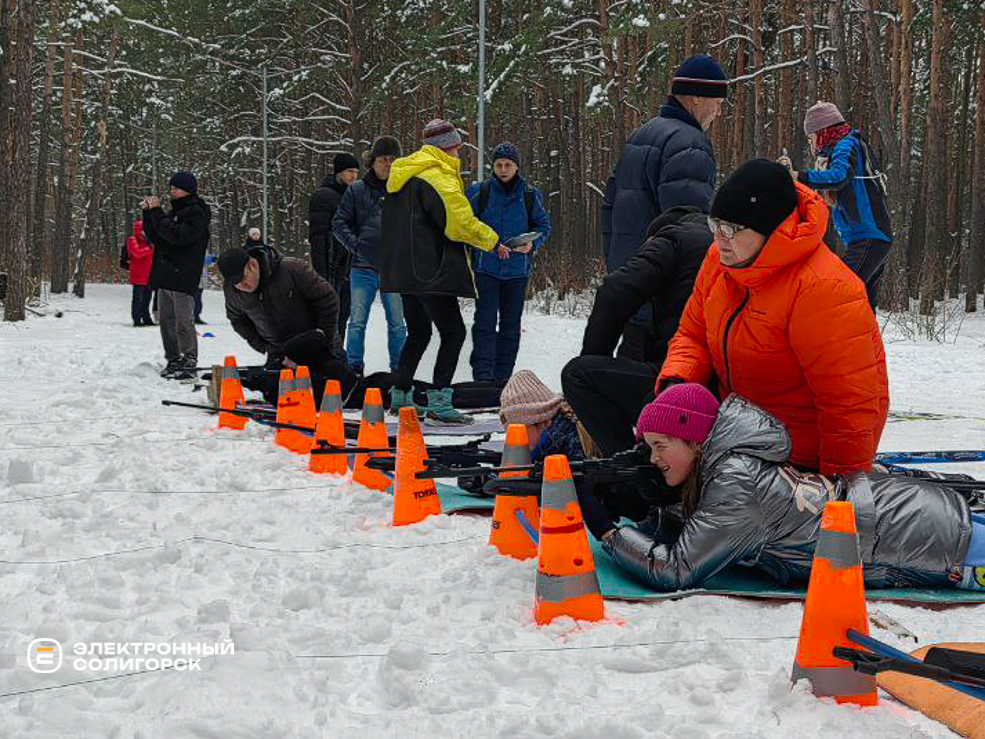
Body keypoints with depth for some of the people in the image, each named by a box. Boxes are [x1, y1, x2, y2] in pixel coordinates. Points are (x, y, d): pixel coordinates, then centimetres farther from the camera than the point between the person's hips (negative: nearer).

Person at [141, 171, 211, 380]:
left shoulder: (196, 213, -8)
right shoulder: (175, 211, 19)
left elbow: (177, 235, -21)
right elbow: (155, 237, 18)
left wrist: (157, 212, -16)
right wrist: (148, 213, 6)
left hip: (183, 277, -9)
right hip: (165, 275, 9)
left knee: (183, 322, -9)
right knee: (166, 321, 11)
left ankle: (189, 362, -7)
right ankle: (173, 360, 18)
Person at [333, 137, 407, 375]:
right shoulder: (357, 190, 5)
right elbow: (339, 223, 6)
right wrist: (355, 245, -5)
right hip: (363, 268, 0)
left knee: (397, 324, 6)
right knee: (357, 322, 2)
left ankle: (398, 371, 15)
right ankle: (354, 368, 10)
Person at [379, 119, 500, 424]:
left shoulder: (402, 175, 17)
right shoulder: (437, 176, -14)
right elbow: (461, 222, -18)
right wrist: (492, 241, -5)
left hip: (403, 270, 10)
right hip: (431, 272, -10)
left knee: (418, 333, 19)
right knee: (453, 332, -7)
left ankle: (400, 395, 21)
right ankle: (439, 401, -13)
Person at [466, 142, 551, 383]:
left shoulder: (530, 196, 5)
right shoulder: (479, 192, 1)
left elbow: (543, 226, 12)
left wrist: (532, 243, -9)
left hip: (517, 270, 2)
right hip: (486, 268, -2)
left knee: (511, 324, 8)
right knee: (485, 322, -9)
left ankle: (503, 376, 16)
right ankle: (483, 376, -10)